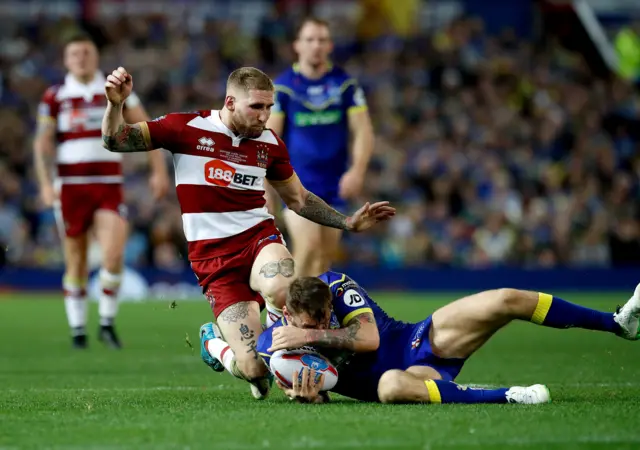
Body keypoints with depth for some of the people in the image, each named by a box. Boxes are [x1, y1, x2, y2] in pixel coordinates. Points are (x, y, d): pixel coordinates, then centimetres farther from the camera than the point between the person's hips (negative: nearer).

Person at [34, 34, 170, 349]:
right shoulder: (54, 97, 4)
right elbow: (42, 142, 2)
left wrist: (159, 170, 0)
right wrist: (45, 183, -11)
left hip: (109, 184, 0)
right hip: (70, 186, 0)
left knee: (114, 256, -16)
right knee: (76, 262, 3)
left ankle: (107, 323, 1)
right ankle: (77, 329, 15)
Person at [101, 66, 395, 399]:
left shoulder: (270, 143, 8)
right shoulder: (186, 128, -3)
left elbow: (298, 199, 21)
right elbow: (114, 141, -2)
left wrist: (349, 222, 13)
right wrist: (116, 104, -21)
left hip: (259, 236, 2)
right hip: (213, 257, -2)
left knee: (280, 290, -38)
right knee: (254, 369, -14)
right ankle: (215, 343, 21)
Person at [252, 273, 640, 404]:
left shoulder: (335, 286, -12)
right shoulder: (273, 343, -10)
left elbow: (369, 337, -22)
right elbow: (308, 393, -4)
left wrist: (310, 336, -29)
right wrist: (309, 395, -29)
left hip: (421, 341, 2)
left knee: (508, 301, -17)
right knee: (391, 386, -44)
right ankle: (506, 397, -42)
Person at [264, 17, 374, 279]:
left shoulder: (346, 85, 2)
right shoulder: (283, 87, -3)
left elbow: (363, 131, 0)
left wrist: (357, 170, -16)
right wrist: (266, 187, -6)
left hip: (334, 184, 3)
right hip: (296, 180, -3)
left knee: (326, 256, 4)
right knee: (308, 245, -19)